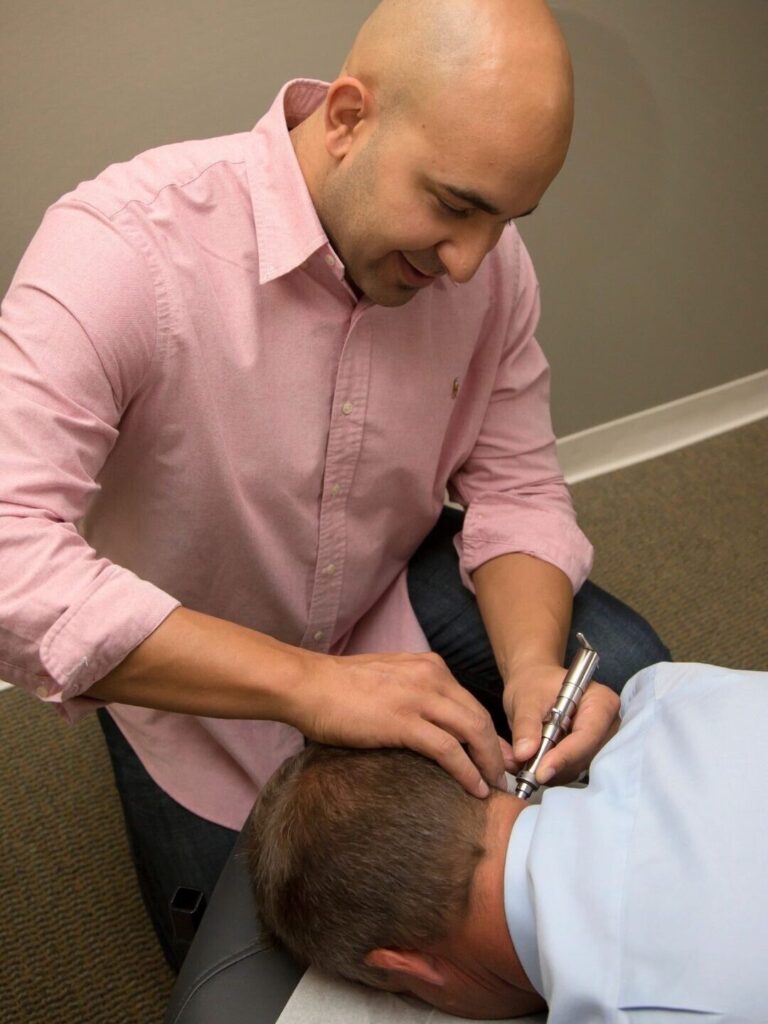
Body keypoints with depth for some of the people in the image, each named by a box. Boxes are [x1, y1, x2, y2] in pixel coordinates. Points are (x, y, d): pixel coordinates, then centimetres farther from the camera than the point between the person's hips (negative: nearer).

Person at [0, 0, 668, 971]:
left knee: (625, 672, -12)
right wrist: (307, 684, -47)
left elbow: (516, 488, -10)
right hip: (185, 669, -3)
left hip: (392, 594, 4)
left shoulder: (487, 260, -18)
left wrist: (531, 665, -30)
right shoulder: (121, 245, -34)